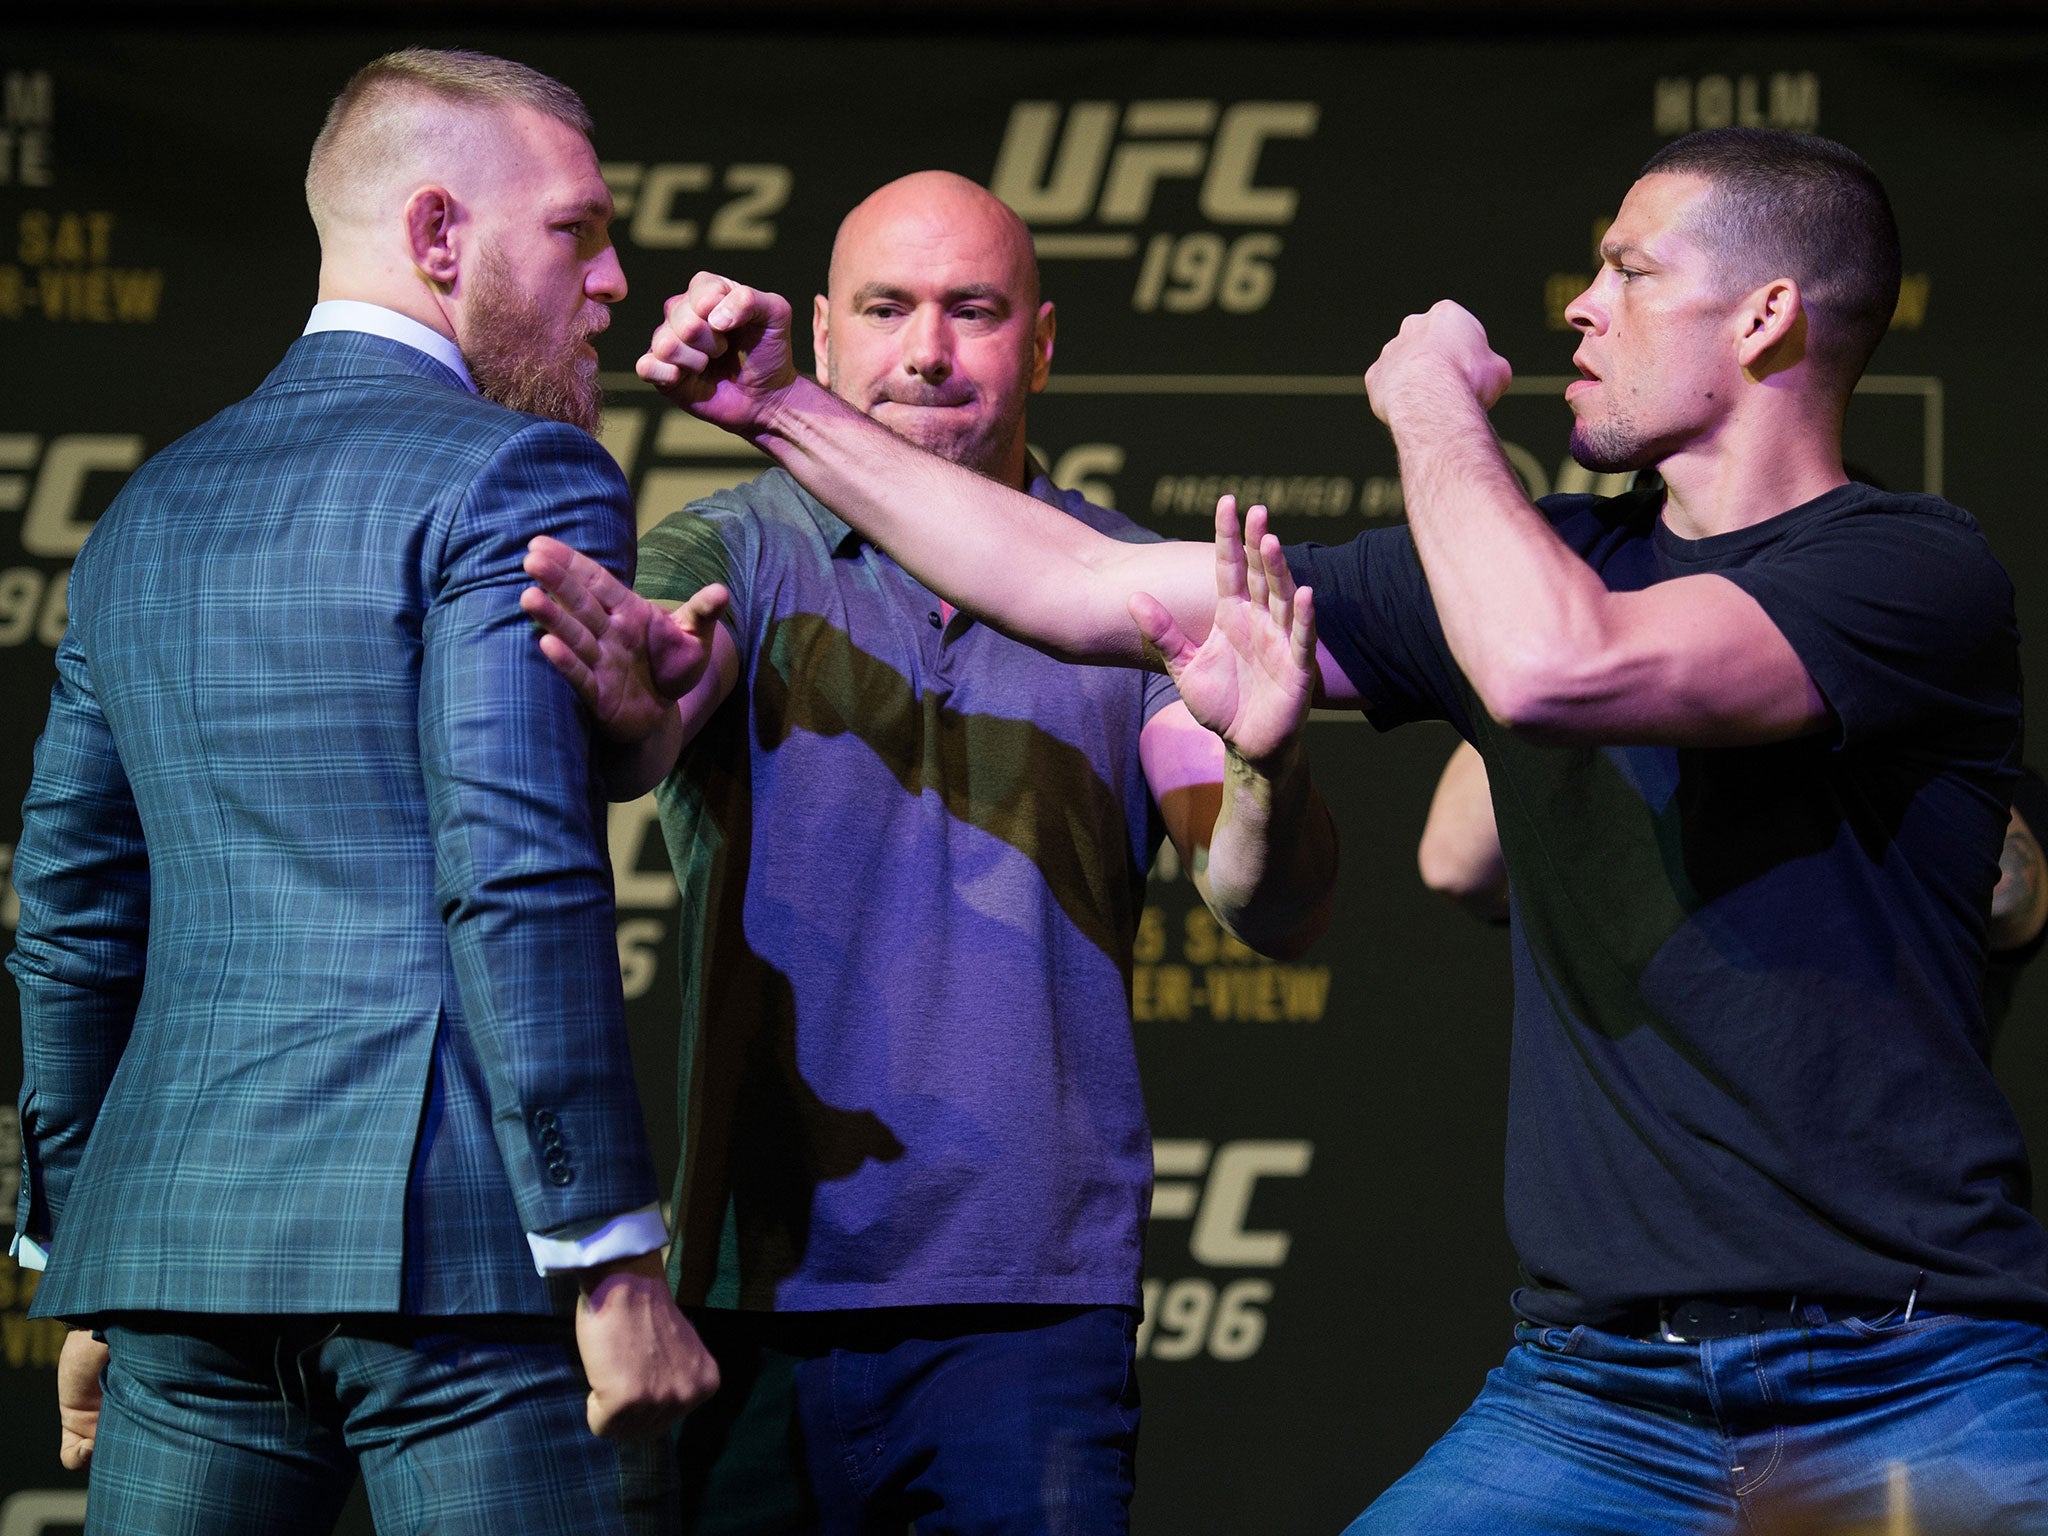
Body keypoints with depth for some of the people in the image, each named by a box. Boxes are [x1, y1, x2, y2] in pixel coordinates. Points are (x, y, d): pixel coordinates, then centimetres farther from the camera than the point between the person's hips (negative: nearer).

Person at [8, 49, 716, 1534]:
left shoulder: (148, 513, 17)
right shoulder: (519, 479, -5)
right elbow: (519, 880, -15)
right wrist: (618, 1264, -14)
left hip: (179, 1236, 7)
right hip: (451, 1242, -7)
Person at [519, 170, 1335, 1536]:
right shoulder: (736, 553, 4)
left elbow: (1277, 912, -3)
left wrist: (1264, 764, -26)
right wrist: (634, 712, -44)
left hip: (1037, 1296, 1)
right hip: (765, 1279, 0)